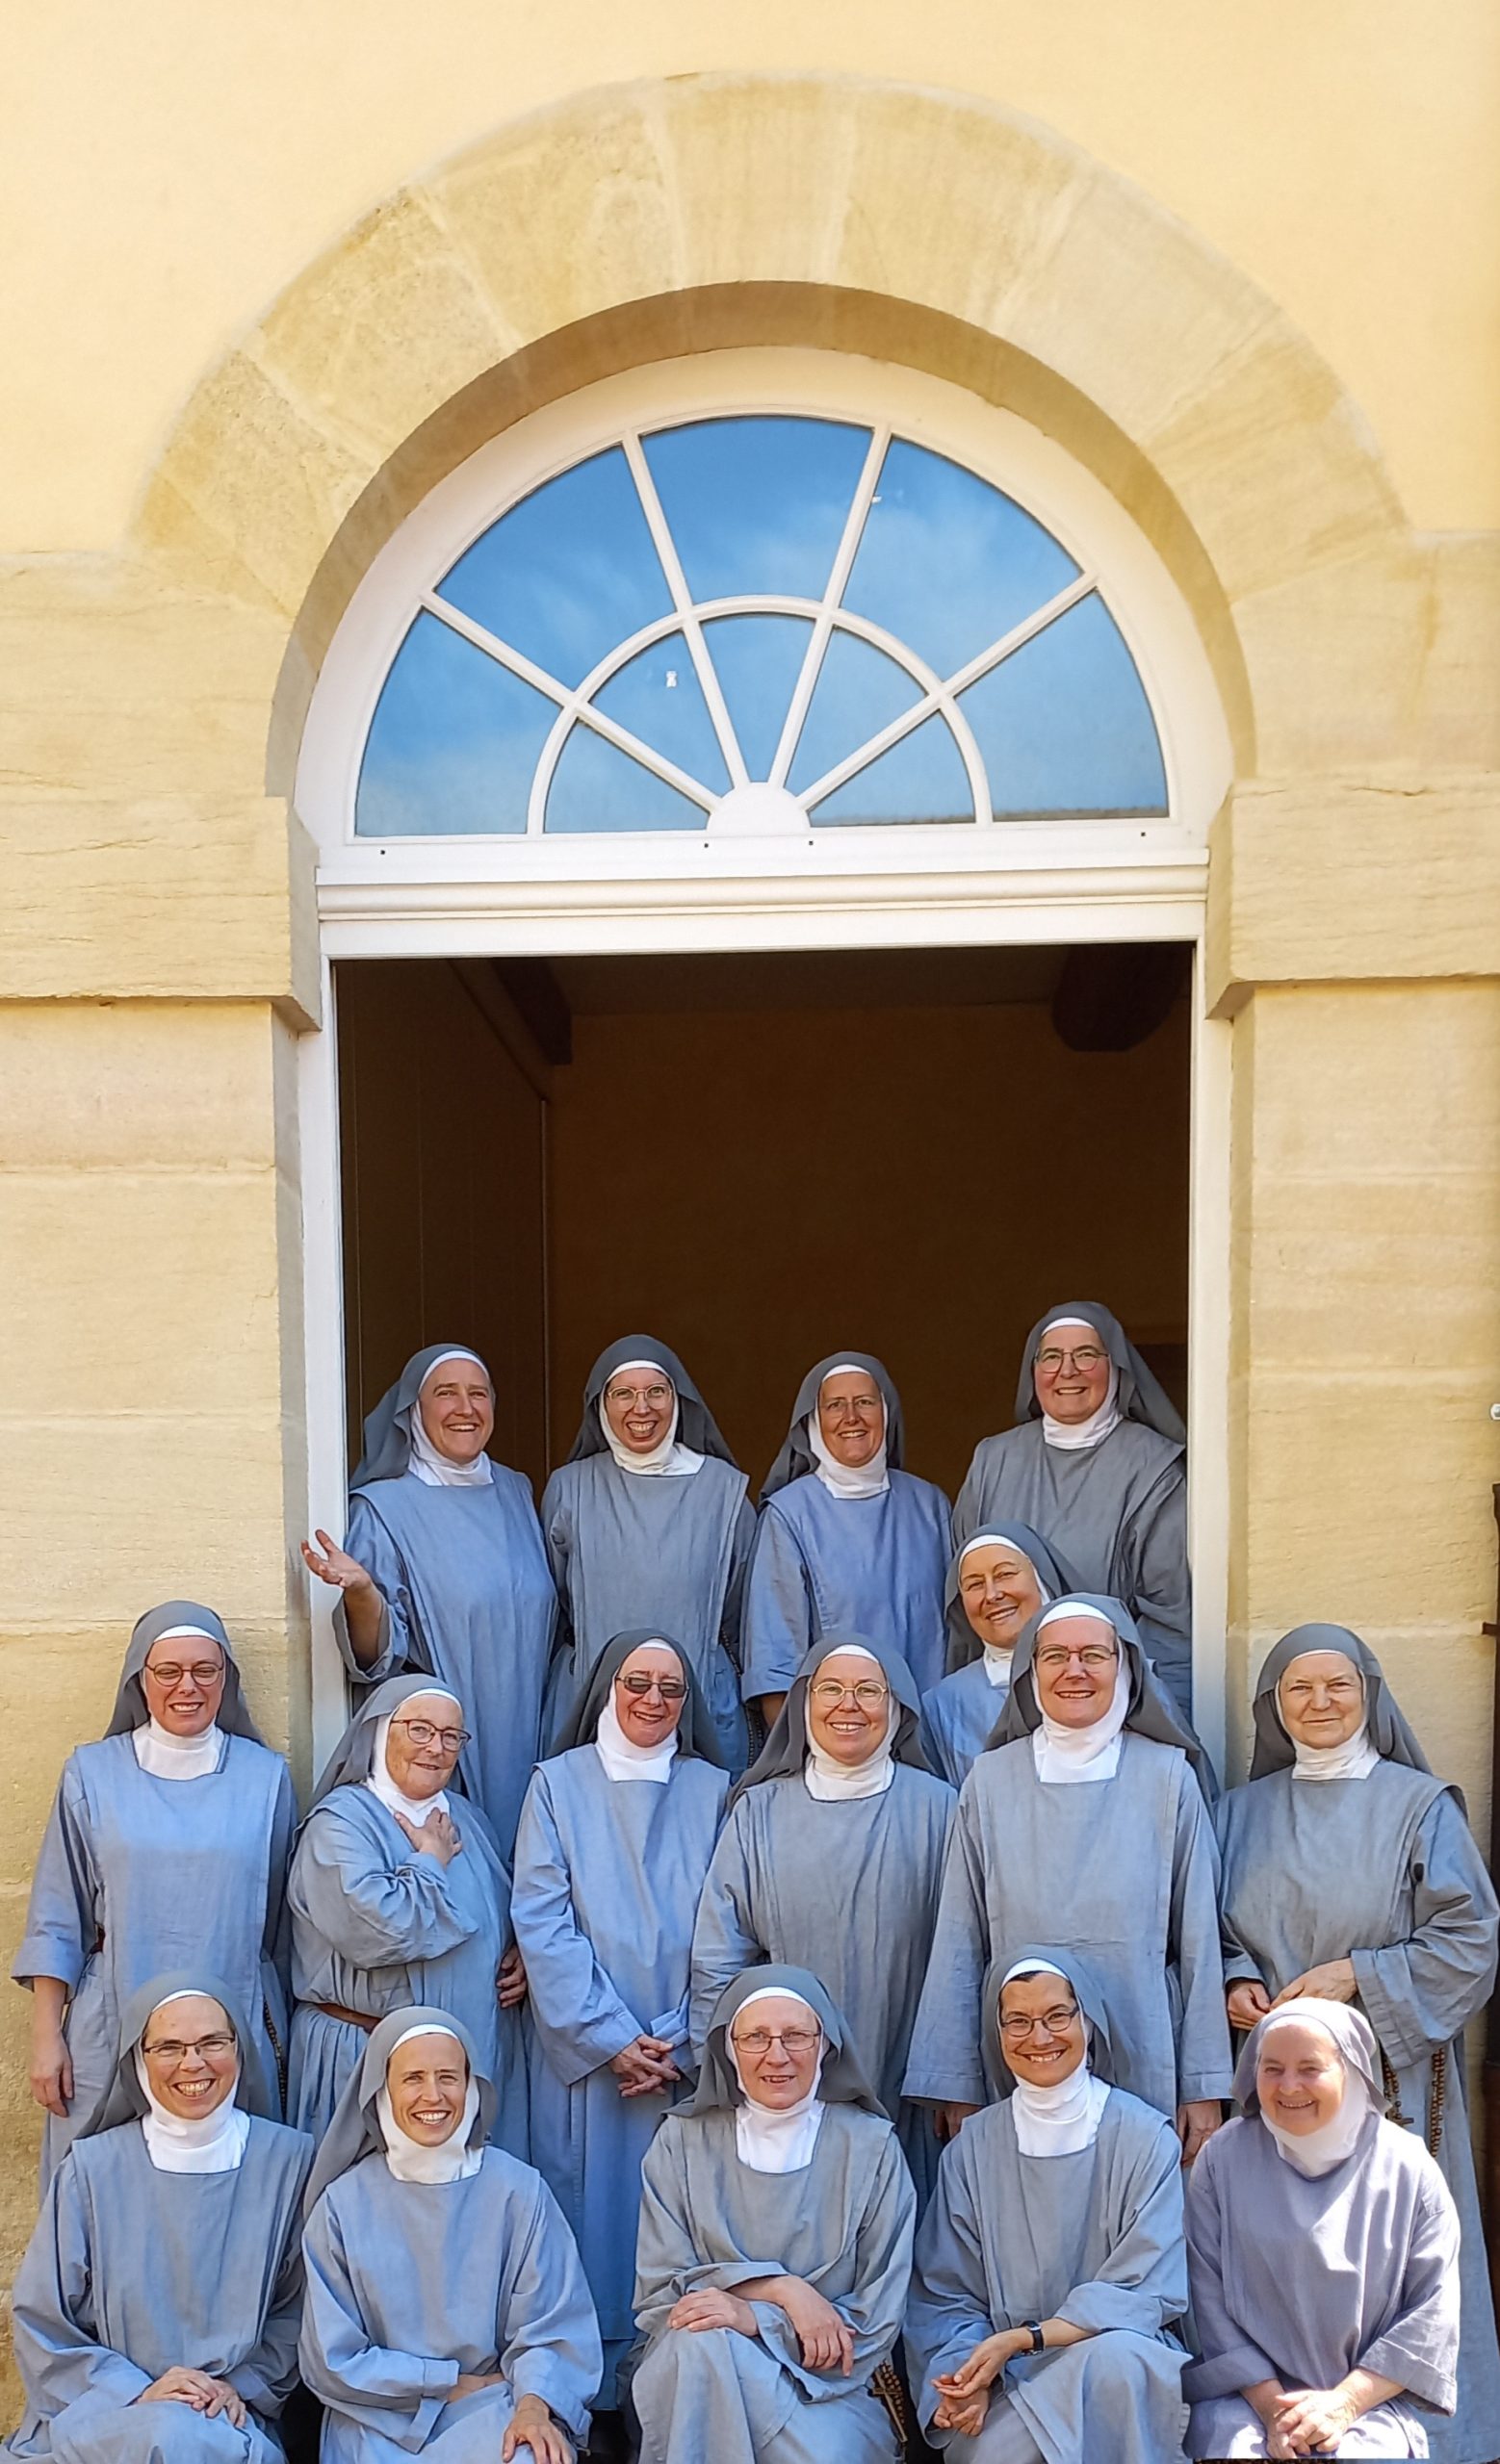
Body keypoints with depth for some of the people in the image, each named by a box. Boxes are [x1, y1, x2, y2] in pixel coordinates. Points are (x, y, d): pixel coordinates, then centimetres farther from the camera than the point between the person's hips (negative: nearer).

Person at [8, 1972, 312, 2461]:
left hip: (236, 2420, 1)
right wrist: (138, 2392, -10)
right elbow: (41, 2324, 3)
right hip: (101, 2413, 0)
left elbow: (296, 2309, 7)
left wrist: (243, 2387, -9)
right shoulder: (93, 2168, 0)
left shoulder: (287, 2160, 3)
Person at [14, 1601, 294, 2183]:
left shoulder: (265, 1777, 5)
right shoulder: (92, 1773, 3)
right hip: (114, 2030, 0)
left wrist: (287, 2033, 12)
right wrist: (46, 2038, 1)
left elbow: (282, 1918, 11)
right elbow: (57, 1921, 5)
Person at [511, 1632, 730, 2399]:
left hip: (687, 2054, 1)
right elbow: (542, 1922, -5)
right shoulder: (558, 1784, 2)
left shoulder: (714, 1791, 6)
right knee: (589, 2205, 1)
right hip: (583, 2050, -1)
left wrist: (682, 2043, -9)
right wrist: (611, 2035, -11)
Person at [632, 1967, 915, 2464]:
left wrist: (755, 2317, -17)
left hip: (830, 2386, -2)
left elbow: (877, 2321, -3)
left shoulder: (870, 2146, 0)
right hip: (694, 2371, 2)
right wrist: (782, 2288, -17)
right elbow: (659, 2296, -2)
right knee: (704, 2343, -33)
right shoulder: (683, 2142, 2)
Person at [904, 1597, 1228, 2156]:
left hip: (1144, 2071, -1)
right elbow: (959, 1945, 4)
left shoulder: (1168, 1777, 0)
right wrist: (956, 2088, 3)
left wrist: (1205, 2088, 0)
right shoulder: (990, 1781, 2)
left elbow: (1199, 1940, 1)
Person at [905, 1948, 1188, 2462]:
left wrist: (1019, 2339, -16)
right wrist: (966, 2373, -16)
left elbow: (1144, 2293, -6)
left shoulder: (1145, 2138, -1)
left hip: (1118, 2363, 0)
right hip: (1004, 2382, 0)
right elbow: (944, 2295, 6)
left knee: (1114, 2356, -36)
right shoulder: (973, 2148, 6)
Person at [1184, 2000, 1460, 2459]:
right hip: (1245, 2394, 0)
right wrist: (1270, 2405, -12)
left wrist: (1343, 2402, -10)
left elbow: (1432, 2312, -1)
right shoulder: (1223, 2158, 0)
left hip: (1372, 2399, 0)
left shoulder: (1407, 2167, 0)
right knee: (1235, 2447, -29)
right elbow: (1209, 2300, -2)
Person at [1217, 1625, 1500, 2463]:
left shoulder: (1420, 1805, -1)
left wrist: (1357, 1974, -12)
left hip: (1389, 2072, -3)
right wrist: (1238, 1981, -5)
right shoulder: (1246, 1812, 9)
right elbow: (1219, 1931, 16)